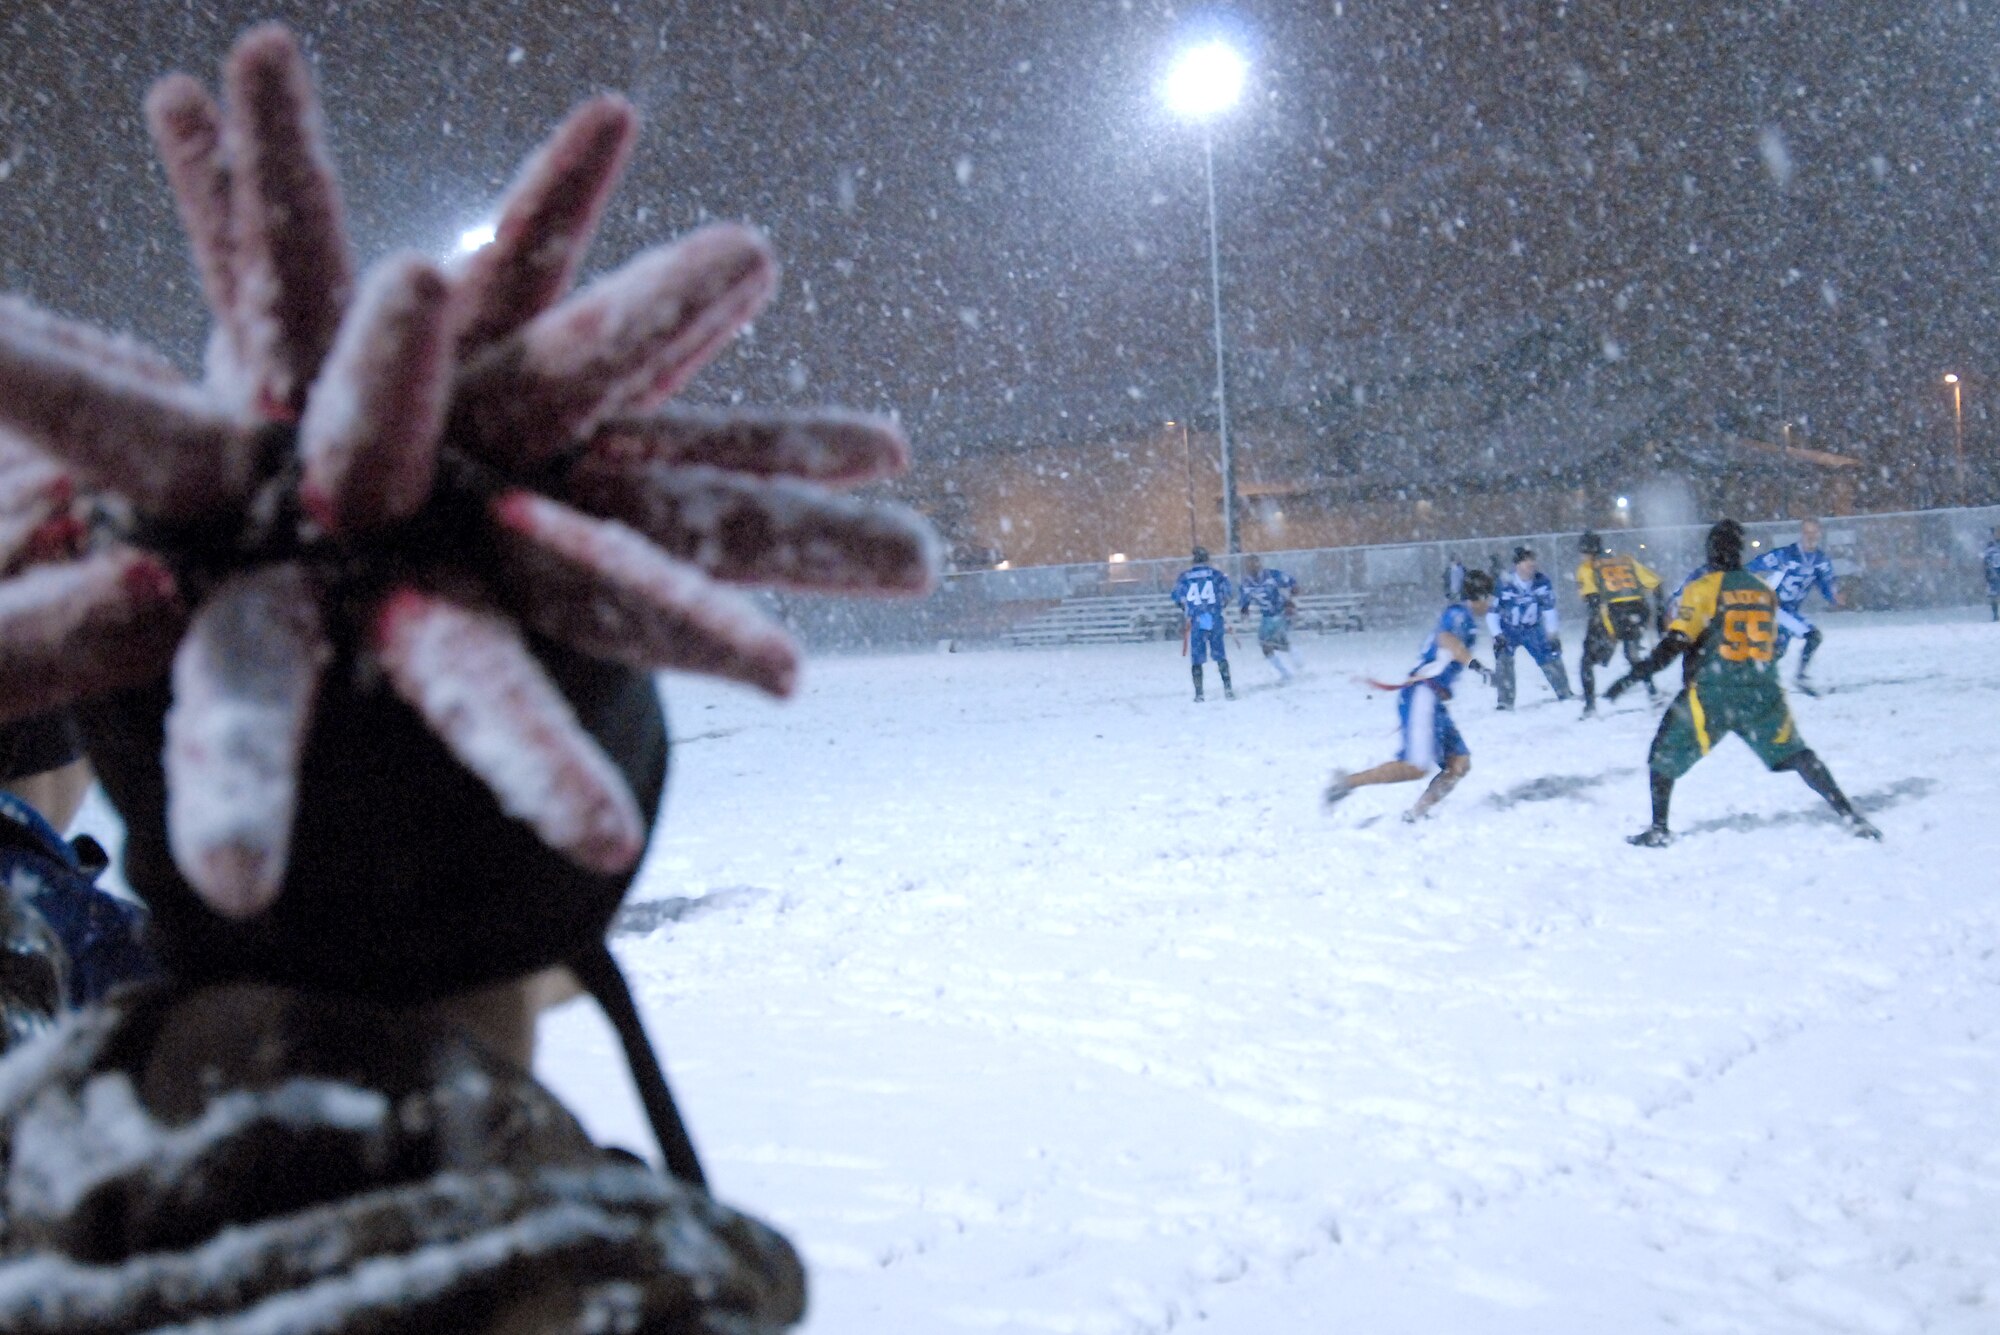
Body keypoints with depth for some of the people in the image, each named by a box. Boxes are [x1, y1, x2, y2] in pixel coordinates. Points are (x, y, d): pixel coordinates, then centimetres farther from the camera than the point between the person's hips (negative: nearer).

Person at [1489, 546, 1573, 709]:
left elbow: (1549, 608, -3)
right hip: (1508, 631, -3)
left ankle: (1565, 694, 23)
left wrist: (1553, 634, -4)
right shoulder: (1504, 586, -23)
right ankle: (1505, 702, -12)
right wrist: (1497, 635, -20)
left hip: (1532, 629, 3)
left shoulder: (1542, 582, -14)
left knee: (1550, 658, 1)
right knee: (1503, 660, -20)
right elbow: (1492, 612, -13)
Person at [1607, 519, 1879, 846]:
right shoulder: (1764, 591, 9)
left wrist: (1636, 674, -13)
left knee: (1664, 755, 11)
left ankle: (1658, 830, 7)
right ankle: (1849, 815, 7)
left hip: (1709, 696, -4)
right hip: (1762, 695, 4)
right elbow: (1770, 645, 19)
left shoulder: (1702, 589, -6)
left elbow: (1676, 642, -14)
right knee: (1795, 754, 15)